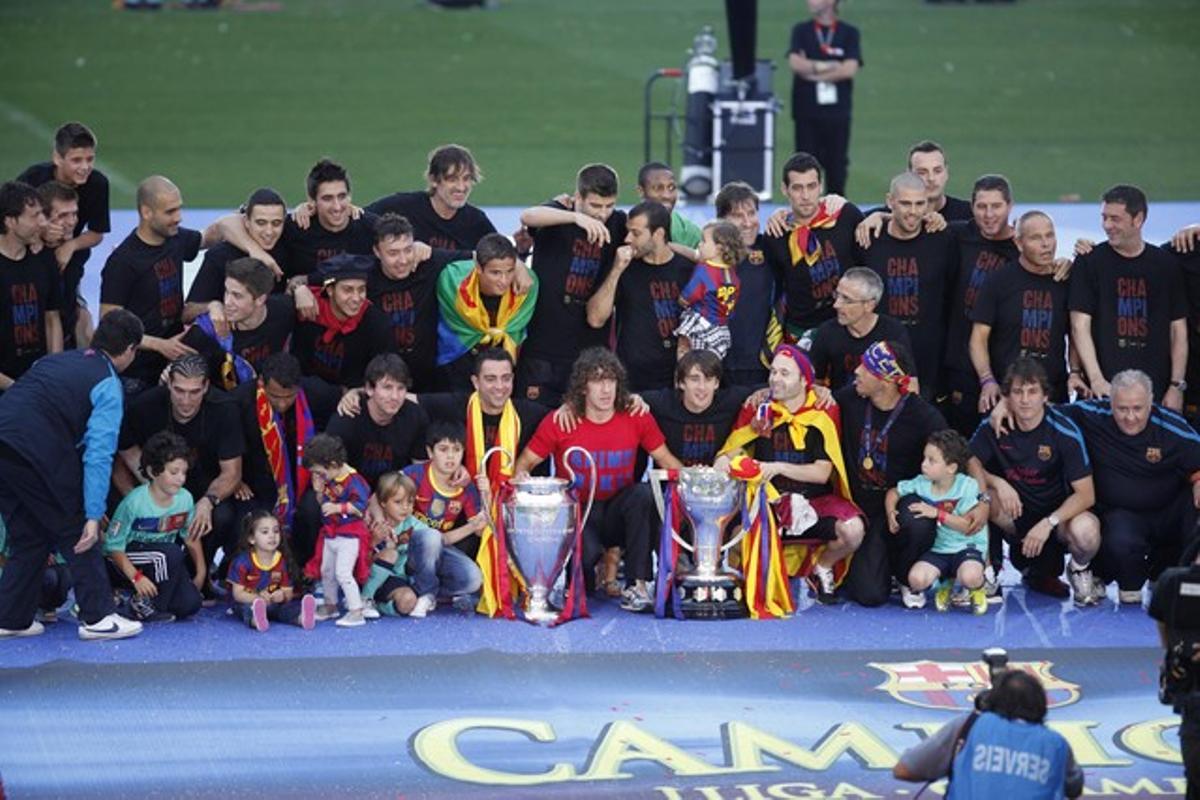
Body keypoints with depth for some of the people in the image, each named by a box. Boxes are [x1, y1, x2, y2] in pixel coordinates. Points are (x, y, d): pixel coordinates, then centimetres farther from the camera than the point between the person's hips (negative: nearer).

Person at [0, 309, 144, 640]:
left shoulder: (59, 360, 24)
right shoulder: (109, 385, 2)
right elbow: (99, 453, -7)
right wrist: (94, 515, -9)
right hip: (38, 452, -7)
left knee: (28, 535, 20)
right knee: (76, 534, 7)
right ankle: (98, 617, 9)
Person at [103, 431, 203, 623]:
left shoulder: (185, 499, -9)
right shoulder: (134, 502, -25)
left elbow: (191, 537, 9)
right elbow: (113, 545, -21)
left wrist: (201, 572, 9)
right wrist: (136, 577, -31)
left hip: (162, 561, 5)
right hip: (126, 560, -5)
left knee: (190, 603, -15)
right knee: (172, 553, -33)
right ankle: (144, 606, -13)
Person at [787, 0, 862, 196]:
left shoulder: (849, 33, 3)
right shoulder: (801, 31, 7)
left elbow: (850, 69, -9)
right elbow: (795, 63, -8)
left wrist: (812, 71, -7)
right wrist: (827, 66, -10)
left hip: (838, 112, 0)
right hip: (807, 112, 0)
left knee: (837, 164, 2)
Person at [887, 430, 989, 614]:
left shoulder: (966, 486, -16)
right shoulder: (921, 483, -3)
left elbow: (969, 527, -21)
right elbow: (894, 492, 12)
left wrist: (937, 513, -26)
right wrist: (891, 512, -8)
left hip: (966, 546, -4)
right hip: (938, 548, 4)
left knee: (970, 577, -36)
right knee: (916, 580, -23)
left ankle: (977, 590, 6)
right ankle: (945, 583, 13)